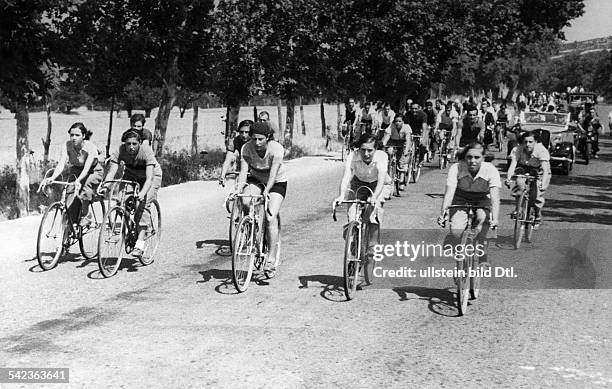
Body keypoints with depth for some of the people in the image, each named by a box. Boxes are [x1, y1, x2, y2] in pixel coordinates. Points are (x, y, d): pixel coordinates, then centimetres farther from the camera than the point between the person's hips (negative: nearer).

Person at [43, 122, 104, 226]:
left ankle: (86, 216, -14)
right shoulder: (67, 145, -19)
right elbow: (61, 164, -28)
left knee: (85, 187, -34)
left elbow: (87, 167, -41)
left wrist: (78, 180, -58)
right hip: (76, 171, 3)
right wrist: (52, 177, -47)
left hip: (93, 172, -3)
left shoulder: (90, 147, -29)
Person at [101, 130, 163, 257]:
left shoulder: (146, 151, -34)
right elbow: (111, 172, -30)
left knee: (142, 205, -22)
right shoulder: (120, 150, -25)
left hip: (152, 175, -4)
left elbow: (149, 177, -40)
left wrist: (142, 193, -57)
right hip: (131, 175, 4)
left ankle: (139, 245, -23)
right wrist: (104, 187, -48)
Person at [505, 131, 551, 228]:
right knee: (519, 183, -30)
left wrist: (543, 183, -54)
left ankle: (538, 217, 11)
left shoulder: (541, 151, -30)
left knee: (536, 195, -19)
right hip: (523, 170, 2)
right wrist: (509, 178, -54)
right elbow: (512, 165, -34)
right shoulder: (517, 150, -24)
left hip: (539, 173, -2)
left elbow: (545, 170, -38)